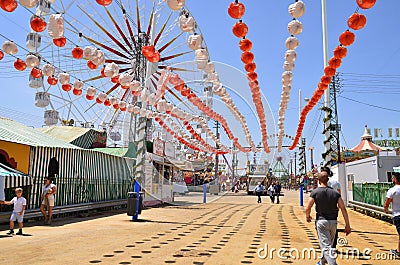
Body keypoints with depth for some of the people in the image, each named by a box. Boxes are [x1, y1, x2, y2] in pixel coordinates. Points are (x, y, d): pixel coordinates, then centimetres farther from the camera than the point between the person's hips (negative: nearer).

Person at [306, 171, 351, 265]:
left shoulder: (315, 192, -8)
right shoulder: (335, 193, 1)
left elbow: (308, 208, -10)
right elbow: (343, 209, -3)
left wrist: (307, 217, 10)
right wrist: (347, 225, 0)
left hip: (321, 221, -4)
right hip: (333, 222, 5)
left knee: (326, 246, -4)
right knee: (328, 244, 22)